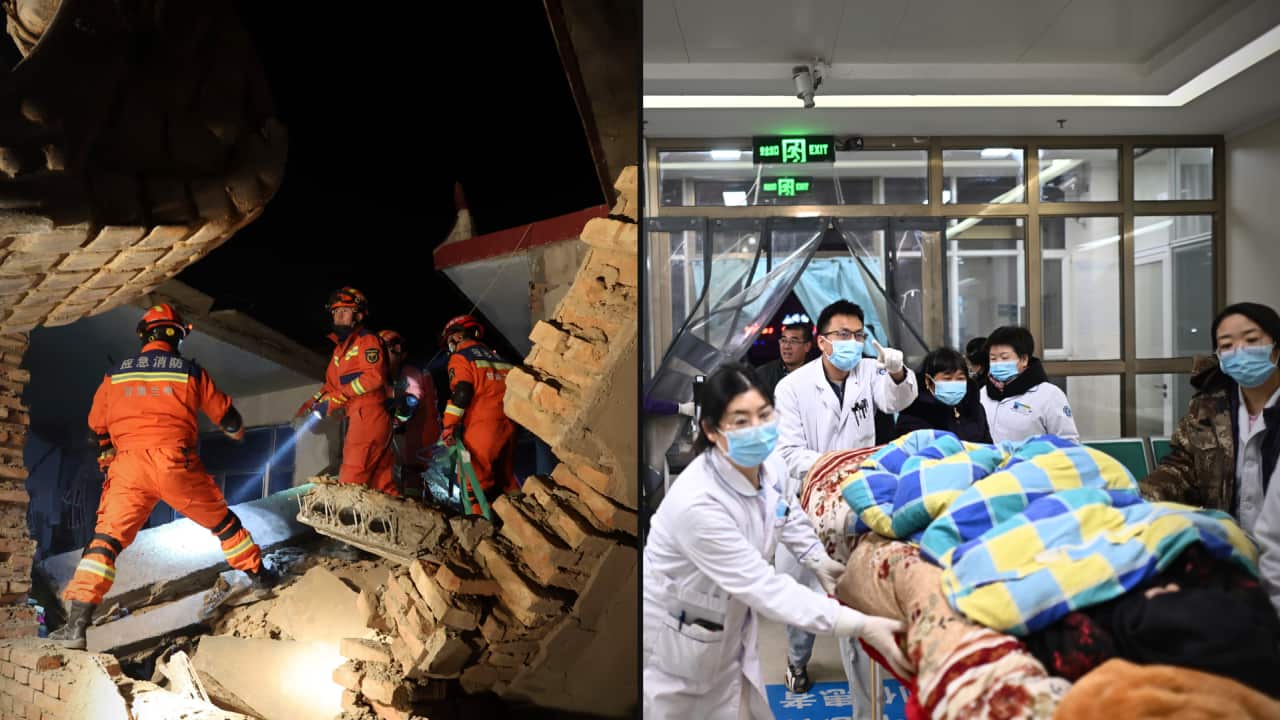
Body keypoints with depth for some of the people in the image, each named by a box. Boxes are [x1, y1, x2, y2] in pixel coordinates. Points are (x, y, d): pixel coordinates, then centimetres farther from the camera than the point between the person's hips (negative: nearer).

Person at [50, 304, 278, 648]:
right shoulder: (191, 371, 9)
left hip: (128, 465, 1)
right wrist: (237, 431, 42)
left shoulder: (115, 375, 14)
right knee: (222, 520, 18)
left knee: (106, 538, 3)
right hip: (176, 463, -1)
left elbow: (97, 427, 25)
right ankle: (259, 573, 32)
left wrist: (109, 456, 44)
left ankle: (76, 625, -7)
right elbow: (226, 415, 19)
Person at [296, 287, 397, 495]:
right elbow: (332, 384, 23)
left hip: (369, 414, -9)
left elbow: (374, 376, -17)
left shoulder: (367, 341, -4)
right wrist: (312, 403, 7)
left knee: (351, 479, -13)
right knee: (381, 479, 10)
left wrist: (338, 397, -17)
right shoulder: (340, 348, 23)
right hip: (359, 416, 9)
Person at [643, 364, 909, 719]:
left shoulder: (771, 464, -13)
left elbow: (787, 513, 12)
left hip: (729, 624, 7)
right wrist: (862, 626, -36)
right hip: (676, 635, -6)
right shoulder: (696, 503, -37)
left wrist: (819, 560, 1)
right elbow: (764, 587, -35)